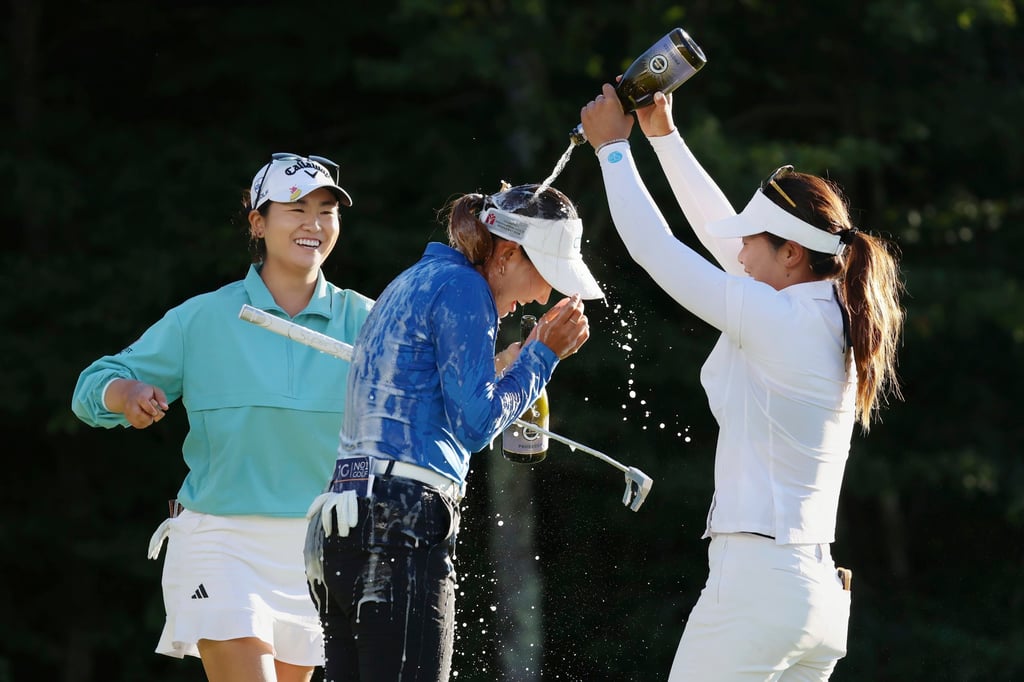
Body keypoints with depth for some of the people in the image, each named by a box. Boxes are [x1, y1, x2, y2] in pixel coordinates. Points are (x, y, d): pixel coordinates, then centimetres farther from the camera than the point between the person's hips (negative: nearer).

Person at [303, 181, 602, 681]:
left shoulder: (413, 282, 23)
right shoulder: (462, 288, -6)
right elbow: (474, 424, -9)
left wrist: (506, 365, 20)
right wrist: (543, 354, 0)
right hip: (403, 527, -10)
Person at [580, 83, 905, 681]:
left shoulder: (780, 320, -12)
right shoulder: (831, 320, 11)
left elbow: (654, 247, -7)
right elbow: (718, 230, 23)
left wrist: (613, 147, 6)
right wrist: (664, 135, 27)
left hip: (756, 581, -9)